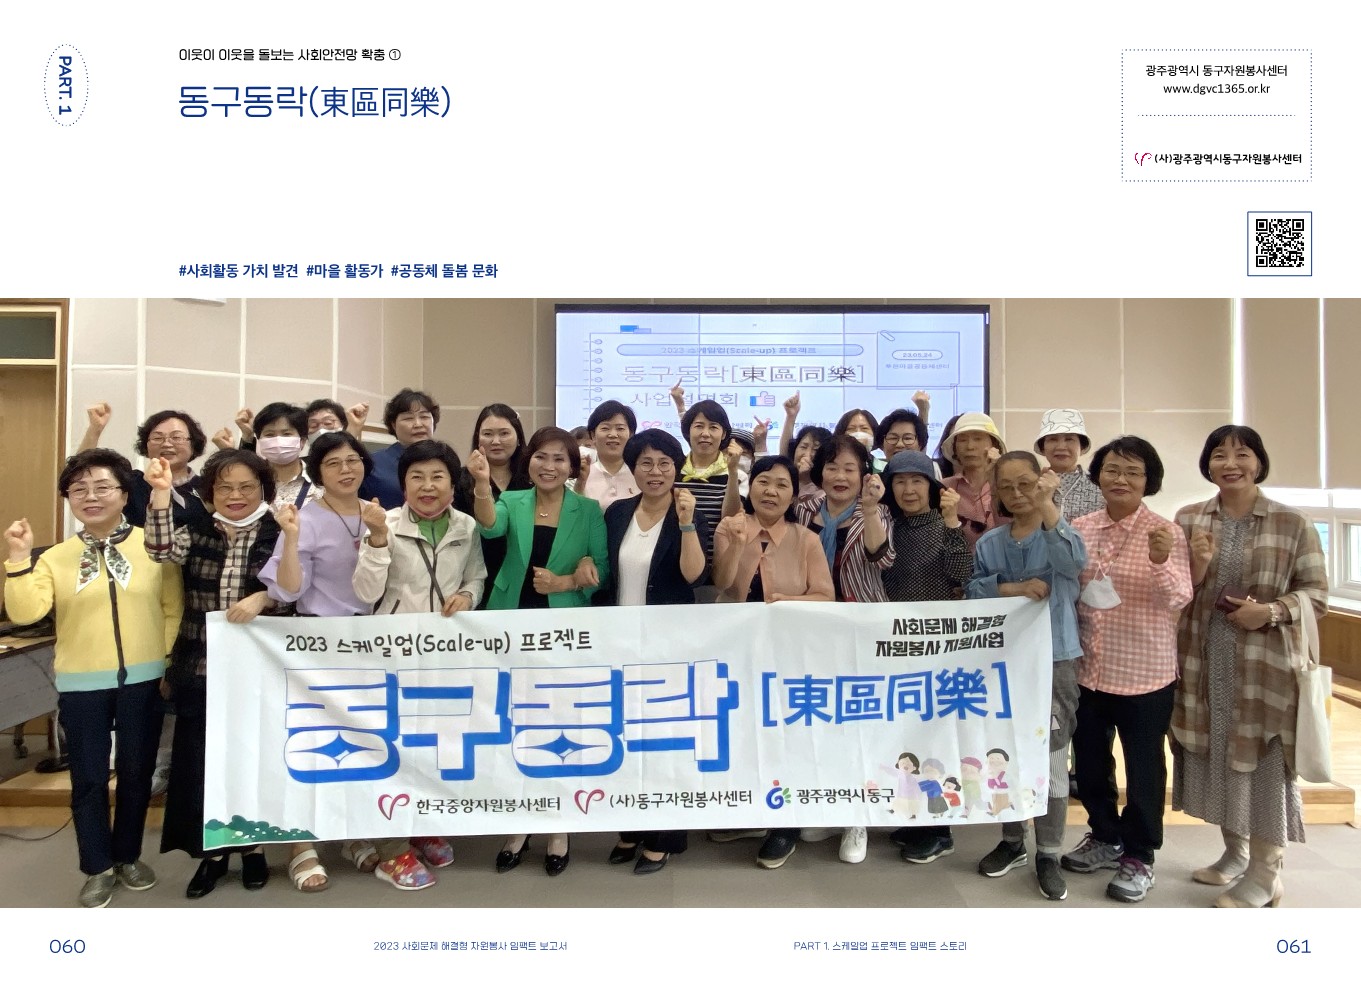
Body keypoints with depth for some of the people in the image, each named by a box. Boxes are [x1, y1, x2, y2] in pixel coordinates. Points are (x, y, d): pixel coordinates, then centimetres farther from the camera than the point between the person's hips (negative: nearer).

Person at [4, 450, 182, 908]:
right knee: (89, 777, 9)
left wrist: (164, 655, -3)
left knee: (136, 772, 12)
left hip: (142, 679, 0)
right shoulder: (55, 558, 1)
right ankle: (97, 867, 26)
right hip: (81, 684, 1)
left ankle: (128, 856, 32)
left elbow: (173, 608, 2)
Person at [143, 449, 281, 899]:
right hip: (200, 670, 2)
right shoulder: (197, 530, 5)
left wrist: (261, 598, -28)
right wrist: (161, 494, -23)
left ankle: (253, 847, 28)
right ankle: (212, 851, 26)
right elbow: (162, 550, -14)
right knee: (200, 763, 9)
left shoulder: (278, 534, -2)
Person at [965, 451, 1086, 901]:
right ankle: (1012, 841, 32)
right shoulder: (989, 543, 5)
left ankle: (1048, 855, 20)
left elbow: (1074, 561, -26)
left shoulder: (1058, 532, -4)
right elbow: (974, 591, -3)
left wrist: (1047, 505, -31)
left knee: (1051, 759, 4)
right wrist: (1013, 588, -18)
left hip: (1054, 659, -3)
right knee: (1004, 755, 14)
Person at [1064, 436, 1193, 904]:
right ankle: (1105, 837, 37)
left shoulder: (1167, 533, -9)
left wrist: (1160, 564, -36)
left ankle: (1139, 855, 27)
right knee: (1088, 758, 16)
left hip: (1143, 670, -4)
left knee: (1143, 763, 9)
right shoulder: (1079, 529, 2)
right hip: (1087, 666, 5)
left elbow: (1178, 600, -18)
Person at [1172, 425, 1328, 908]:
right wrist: (1195, 568, -15)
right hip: (1203, 663, 3)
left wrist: (1271, 611, -20)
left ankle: (1265, 873, 19)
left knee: (1263, 761, 3)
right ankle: (1235, 853, 32)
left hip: (1265, 666, -3)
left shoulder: (1293, 523, -4)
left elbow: (1317, 594, -3)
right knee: (1215, 755, 12)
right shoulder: (1188, 519, 4)